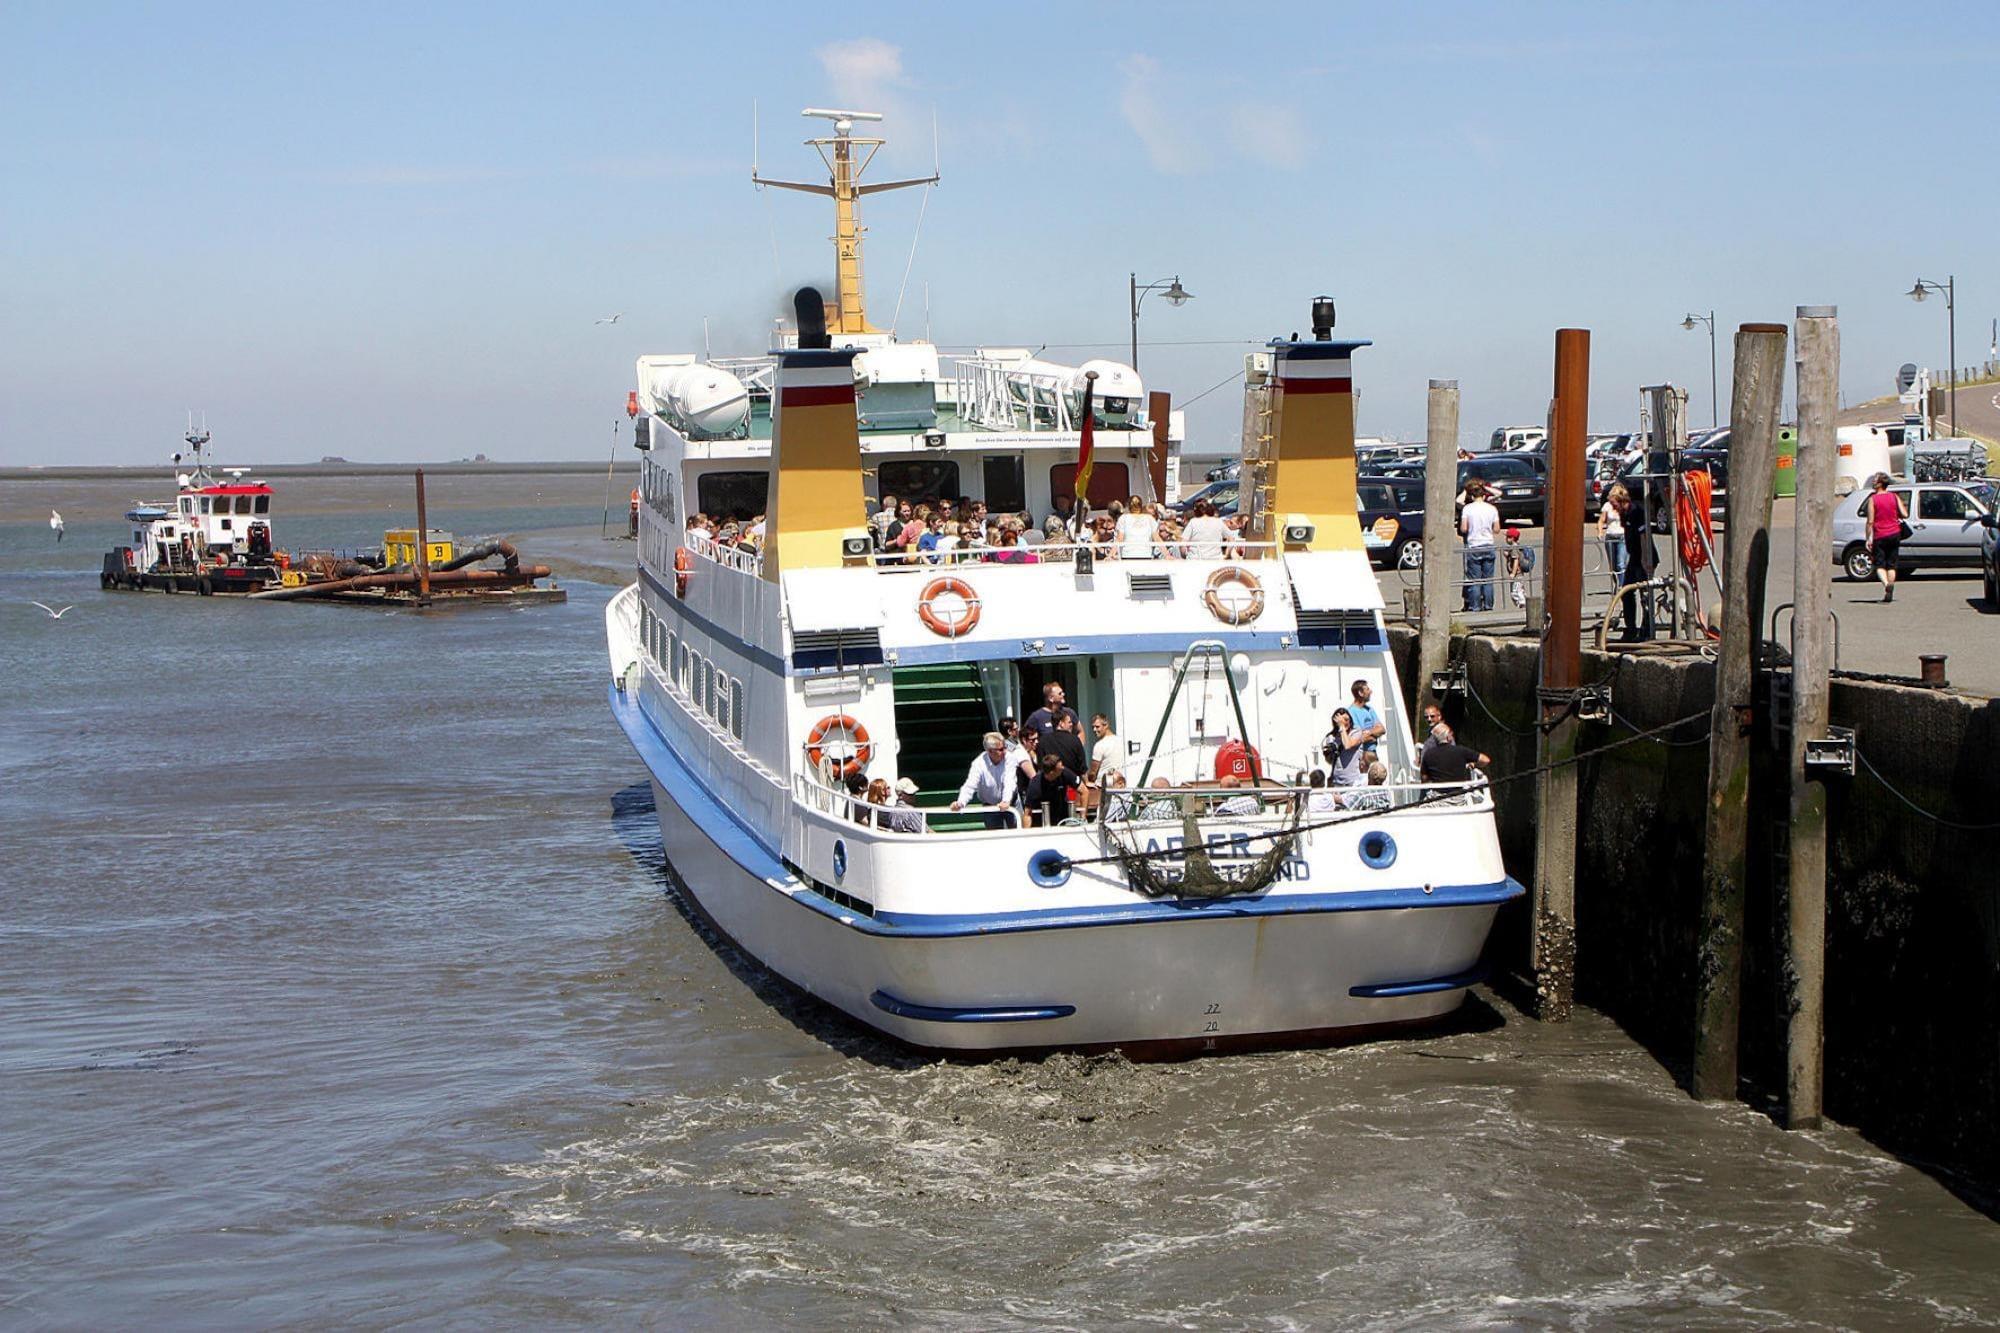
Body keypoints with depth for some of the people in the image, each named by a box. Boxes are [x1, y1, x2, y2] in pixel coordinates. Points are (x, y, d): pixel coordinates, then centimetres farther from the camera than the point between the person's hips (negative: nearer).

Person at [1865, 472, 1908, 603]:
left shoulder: (1873, 499, -8)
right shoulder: (1894, 497, 2)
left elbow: (1870, 521, -10)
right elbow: (1905, 515, -3)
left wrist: (1868, 539, -5)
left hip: (1879, 536, -4)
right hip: (1894, 534, 4)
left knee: (1879, 565, 2)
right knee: (1891, 565, 11)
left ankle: (1886, 584, -25)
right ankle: (1889, 594, 9)